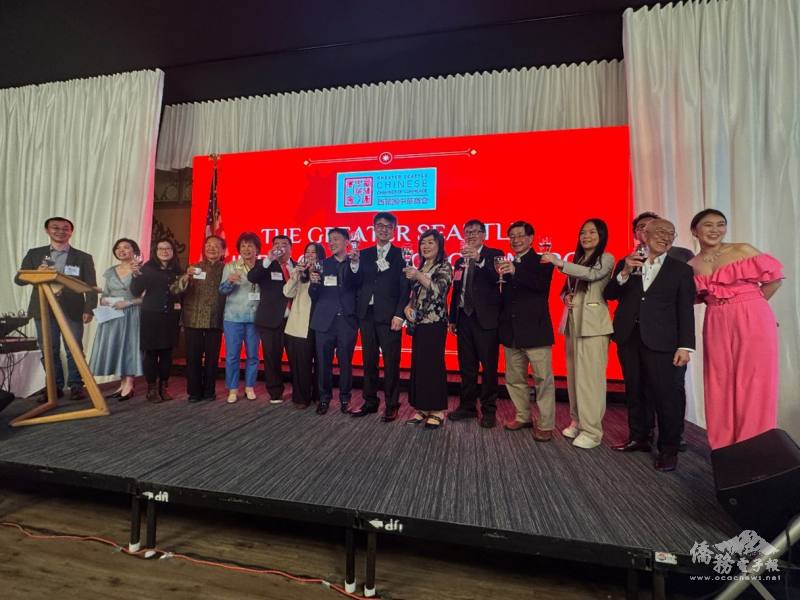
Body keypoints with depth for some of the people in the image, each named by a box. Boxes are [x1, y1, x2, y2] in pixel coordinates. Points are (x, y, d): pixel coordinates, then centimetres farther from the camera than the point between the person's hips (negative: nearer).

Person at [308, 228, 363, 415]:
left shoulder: (356, 263, 4)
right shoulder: (323, 264, 10)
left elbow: (359, 288, -14)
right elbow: (313, 296, 7)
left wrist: (354, 264, -25)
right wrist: (314, 283, -14)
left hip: (347, 321, -2)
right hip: (325, 321, 2)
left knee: (345, 362, 5)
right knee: (324, 362, 7)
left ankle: (345, 398, 22)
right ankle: (324, 397, 22)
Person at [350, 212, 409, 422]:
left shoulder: (400, 254, 2)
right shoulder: (365, 254, 13)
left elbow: (405, 288, -4)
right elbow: (358, 283, 4)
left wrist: (399, 315, -11)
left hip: (389, 316, -4)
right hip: (367, 314, 4)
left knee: (391, 363, 2)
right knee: (369, 361, 11)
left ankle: (391, 405, 15)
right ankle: (370, 402, 25)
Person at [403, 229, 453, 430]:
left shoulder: (444, 267, -4)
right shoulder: (421, 267, 16)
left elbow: (439, 289, -20)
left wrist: (419, 276, -30)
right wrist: (408, 306, 0)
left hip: (435, 323, -7)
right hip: (418, 322, 7)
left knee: (433, 364, -3)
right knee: (418, 364, 9)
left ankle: (438, 410, 10)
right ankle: (422, 408, 21)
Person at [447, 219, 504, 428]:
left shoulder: (494, 254, 0)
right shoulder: (460, 261, 17)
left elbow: (497, 277, -20)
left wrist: (479, 258, -33)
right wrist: (452, 318, 16)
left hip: (486, 318, -5)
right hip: (464, 317, 6)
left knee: (489, 366, 1)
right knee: (466, 366, 12)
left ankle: (488, 410, 14)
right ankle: (467, 406, 25)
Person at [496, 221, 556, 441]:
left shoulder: (541, 262, -2)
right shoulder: (507, 265, 13)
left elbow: (542, 284, -22)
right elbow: (506, 297, 12)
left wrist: (515, 272, -32)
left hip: (535, 329, -6)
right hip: (512, 332, 6)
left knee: (543, 379, 0)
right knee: (514, 378, 13)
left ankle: (545, 425, 12)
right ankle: (523, 417, 29)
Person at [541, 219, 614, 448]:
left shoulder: (606, 258, 1)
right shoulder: (577, 260, 18)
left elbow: (591, 274, -19)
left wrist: (559, 263, -24)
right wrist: (566, 297, -2)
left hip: (593, 324, -6)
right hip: (572, 322, 6)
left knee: (590, 376, -6)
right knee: (574, 375, 9)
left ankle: (592, 430, 2)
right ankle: (577, 421, 20)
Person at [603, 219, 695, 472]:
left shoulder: (681, 269, 4)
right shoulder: (625, 264, 9)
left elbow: (686, 311, 0)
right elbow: (609, 295, 4)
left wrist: (685, 346, -7)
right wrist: (624, 273, -12)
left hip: (659, 341, -2)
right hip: (628, 337, 3)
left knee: (664, 393, 0)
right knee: (635, 391, 13)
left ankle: (669, 449, 16)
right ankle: (638, 438, 28)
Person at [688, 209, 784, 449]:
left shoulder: (742, 250, -1)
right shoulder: (691, 266, 5)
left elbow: (775, 278, 3)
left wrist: (750, 303, 1)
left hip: (753, 322, -2)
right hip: (717, 326, 3)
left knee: (753, 382, 3)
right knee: (720, 384, 7)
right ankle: (725, 446, 21)